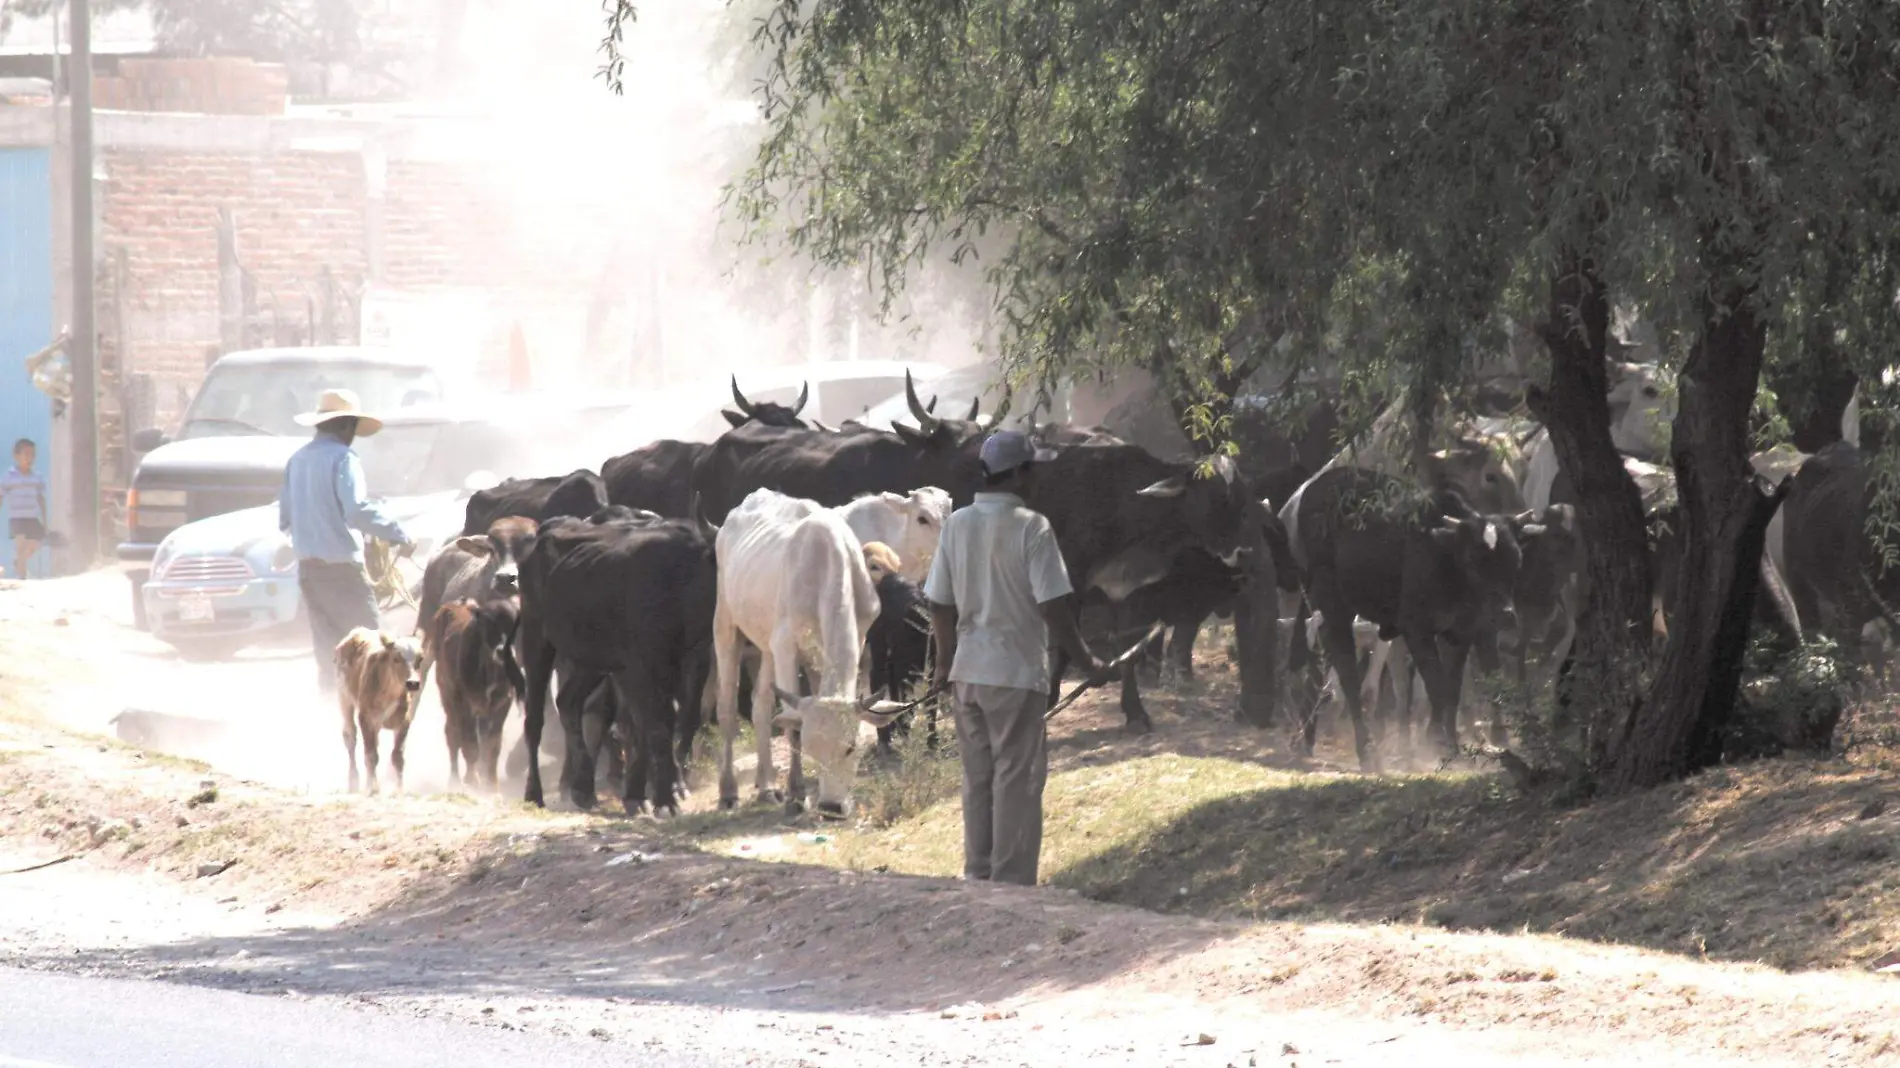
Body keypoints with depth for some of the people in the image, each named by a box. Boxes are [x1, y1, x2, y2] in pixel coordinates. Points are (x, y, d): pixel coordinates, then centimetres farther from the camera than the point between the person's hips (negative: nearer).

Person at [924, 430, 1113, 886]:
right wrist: (1087, 661, -6)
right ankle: (1012, 883, 1)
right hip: (1016, 673, -6)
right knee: (1017, 780, 1)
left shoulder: (957, 524, 2)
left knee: (977, 778, 15)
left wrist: (945, 662, 19)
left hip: (967, 673, 6)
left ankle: (978, 877, 20)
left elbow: (940, 603, 6)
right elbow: (1053, 605, -16)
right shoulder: (1030, 528, -14)